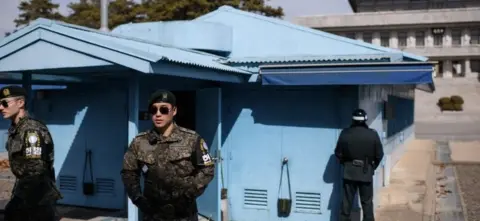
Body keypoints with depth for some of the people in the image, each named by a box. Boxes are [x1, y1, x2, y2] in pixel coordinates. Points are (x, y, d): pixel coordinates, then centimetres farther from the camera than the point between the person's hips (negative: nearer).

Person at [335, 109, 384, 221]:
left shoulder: (345, 133, -7)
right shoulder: (373, 134, -7)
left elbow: (338, 153, -1)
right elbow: (379, 155, -3)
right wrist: (373, 167, 14)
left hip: (349, 171, 1)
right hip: (366, 172, -1)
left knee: (347, 201, 9)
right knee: (367, 201, 9)